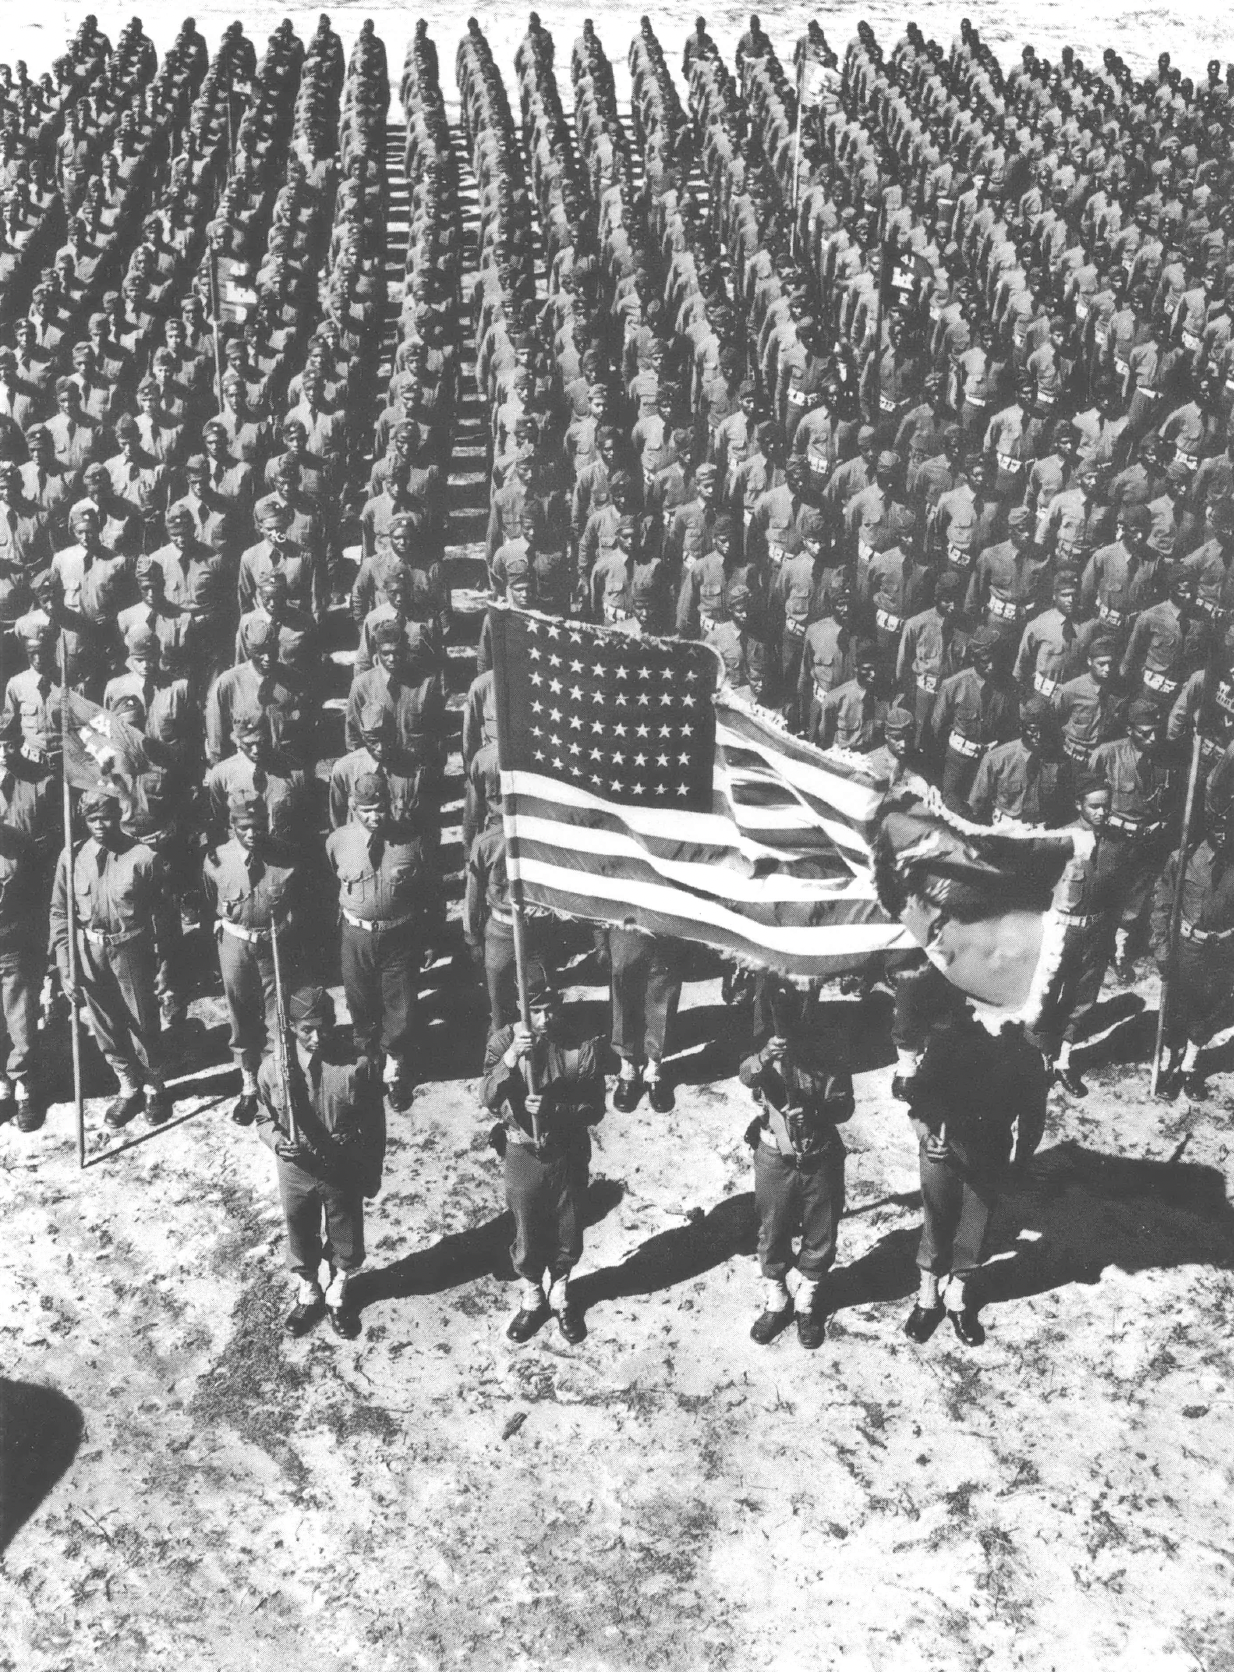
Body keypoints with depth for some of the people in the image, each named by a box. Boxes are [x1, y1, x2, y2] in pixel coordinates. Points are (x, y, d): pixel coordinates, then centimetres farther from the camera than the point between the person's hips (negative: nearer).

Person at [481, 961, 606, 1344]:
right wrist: (509, 1060, -40)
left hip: (569, 1155, 0)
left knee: (567, 1236, 17)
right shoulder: (503, 1040, -13)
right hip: (523, 1155, 0)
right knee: (527, 1234, 17)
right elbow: (490, 1100, -24)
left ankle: (561, 1294, 45)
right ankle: (532, 1298, 43)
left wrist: (553, 1108, -29)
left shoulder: (584, 1044, -15)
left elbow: (595, 1108, -12)